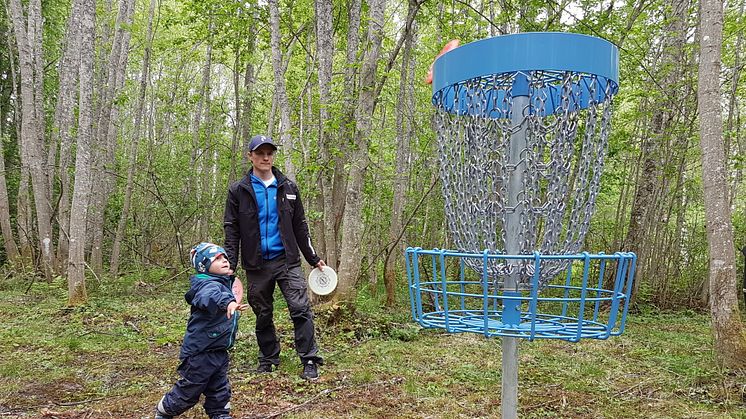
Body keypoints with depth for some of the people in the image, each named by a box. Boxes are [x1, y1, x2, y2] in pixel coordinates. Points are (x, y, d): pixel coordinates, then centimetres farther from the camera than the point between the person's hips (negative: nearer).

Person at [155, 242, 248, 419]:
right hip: (200, 352, -8)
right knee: (189, 391, 11)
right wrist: (228, 302, -65)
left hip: (219, 351, 8)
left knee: (220, 391, 16)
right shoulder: (208, 284, -22)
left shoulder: (226, 283, 8)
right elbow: (210, 296, -50)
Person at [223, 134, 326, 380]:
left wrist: (313, 259, 11)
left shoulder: (288, 187, 7)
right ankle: (268, 359, 27)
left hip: (287, 260, 0)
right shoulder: (238, 191, 2)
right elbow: (231, 231, 2)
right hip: (257, 265, 0)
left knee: (301, 309, -9)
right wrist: (230, 265, -5)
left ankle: (309, 361, -2)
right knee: (263, 315, 11)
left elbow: (300, 226, 11)